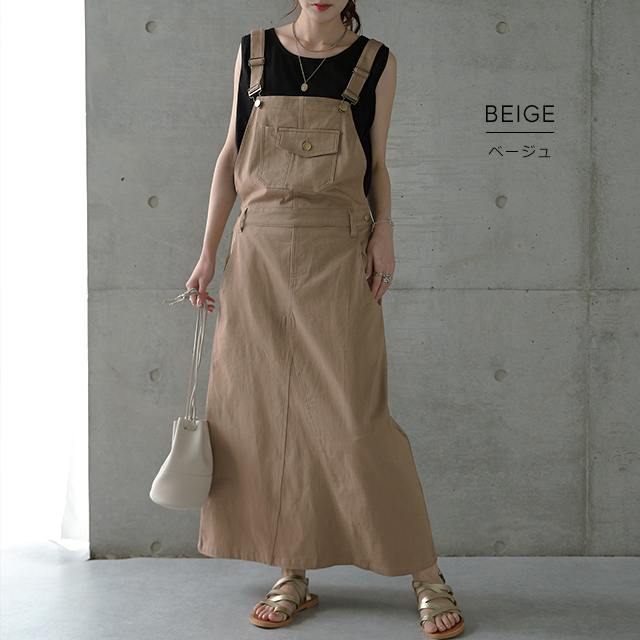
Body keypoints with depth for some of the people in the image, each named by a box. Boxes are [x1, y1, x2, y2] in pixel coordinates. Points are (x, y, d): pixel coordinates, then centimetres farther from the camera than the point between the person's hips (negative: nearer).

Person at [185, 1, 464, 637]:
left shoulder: (373, 61, 5)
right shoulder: (254, 51, 10)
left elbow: (376, 165, 10)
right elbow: (231, 156, 11)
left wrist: (383, 229, -8)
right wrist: (208, 253, 7)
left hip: (338, 252, -2)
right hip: (259, 252, 3)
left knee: (352, 415, -6)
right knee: (263, 411, 2)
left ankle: (426, 574, 7)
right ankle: (292, 575, 16)